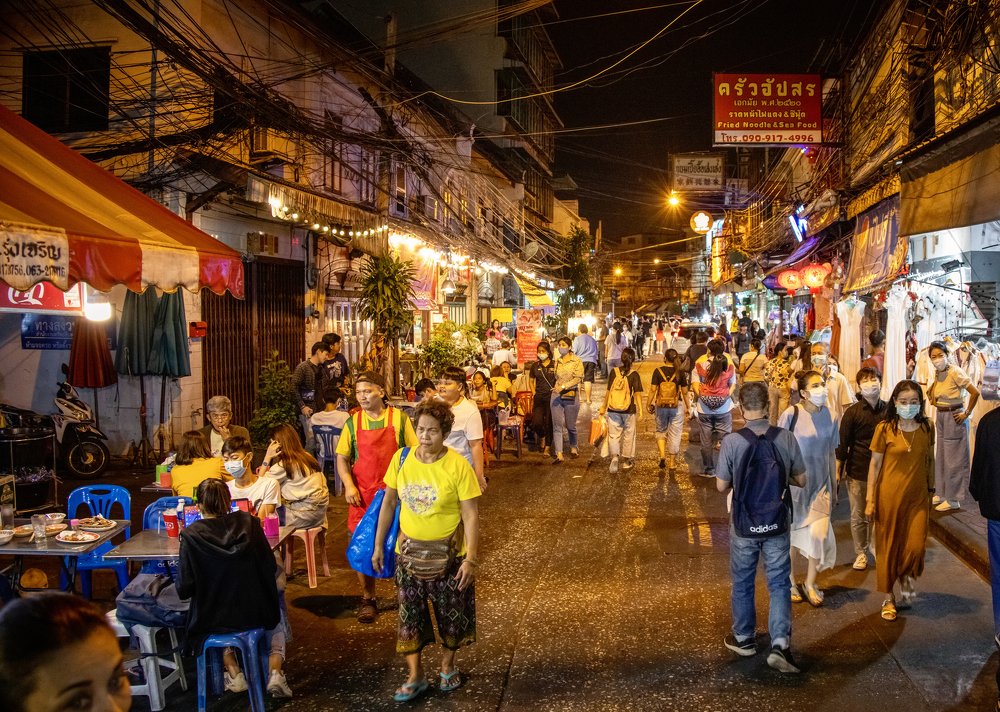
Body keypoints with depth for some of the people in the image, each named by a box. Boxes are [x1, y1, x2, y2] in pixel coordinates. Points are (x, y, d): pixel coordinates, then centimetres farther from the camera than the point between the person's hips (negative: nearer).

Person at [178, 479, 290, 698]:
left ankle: (233, 673, 23)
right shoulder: (248, 523, -10)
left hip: (212, 621, -1)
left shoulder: (191, 535, -15)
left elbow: (184, 589, -12)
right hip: (254, 614, 1)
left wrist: (209, 587, 9)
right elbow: (271, 567, -2)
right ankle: (275, 672, 9)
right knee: (275, 618, 34)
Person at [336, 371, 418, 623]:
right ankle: (367, 598, 19)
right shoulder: (353, 422, 3)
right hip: (363, 494, 1)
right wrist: (348, 485, -9)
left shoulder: (399, 418, -2)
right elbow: (342, 457, 5)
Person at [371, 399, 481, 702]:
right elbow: (388, 503, 3)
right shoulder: (401, 458, -8)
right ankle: (415, 676, 28)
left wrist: (471, 559, -19)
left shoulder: (458, 466, -18)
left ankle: (448, 666, 38)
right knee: (409, 614, 11)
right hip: (409, 550, 3)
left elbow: (471, 515, -15)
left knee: (450, 612, 14)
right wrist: (378, 545, 6)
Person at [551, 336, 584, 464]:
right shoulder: (557, 361, 10)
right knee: (557, 425, -4)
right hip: (556, 396, 4)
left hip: (571, 396, -3)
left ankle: (573, 447, 33)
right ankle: (558, 454, -7)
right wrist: (556, 387, 12)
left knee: (570, 425, 8)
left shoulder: (577, 361, -5)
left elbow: (578, 378, -14)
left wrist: (564, 386, -24)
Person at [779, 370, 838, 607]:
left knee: (819, 534, -7)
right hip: (793, 483, -2)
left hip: (820, 485, 3)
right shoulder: (791, 415, -13)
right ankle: (791, 582, 31)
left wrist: (834, 488, 13)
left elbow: (831, 454, 8)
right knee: (791, 533, 9)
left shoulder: (830, 417, -1)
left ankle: (810, 583, 15)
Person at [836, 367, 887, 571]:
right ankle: (861, 553, 21)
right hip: (857, 472, -2)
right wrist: (838, 470, -5)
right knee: (858, 516, 7)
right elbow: (842, 443, -4)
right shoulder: (853, 412, -7)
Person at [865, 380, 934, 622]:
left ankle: (906, 577, 29)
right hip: (889, 496, -2)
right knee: (888, 547, 7)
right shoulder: (885, 429, -8)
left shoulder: (927, 429, 1)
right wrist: (870, 499, -5)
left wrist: (931, 490, 13)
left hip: (918, 497, 2)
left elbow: (929, 461, 12)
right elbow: (875, 464, -4)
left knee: (916, 546, -5)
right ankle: (889, 597, 24)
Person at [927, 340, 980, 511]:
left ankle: (953, 499, 9)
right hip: (940, 417, 8)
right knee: (941, 457, 15)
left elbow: (975, 392, -21)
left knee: (953, 459, 0)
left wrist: (967, 413, -16)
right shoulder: (937, 374, 5)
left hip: (954, 417, -8)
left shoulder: (955, 372, -18)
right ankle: (941, 493, 28)